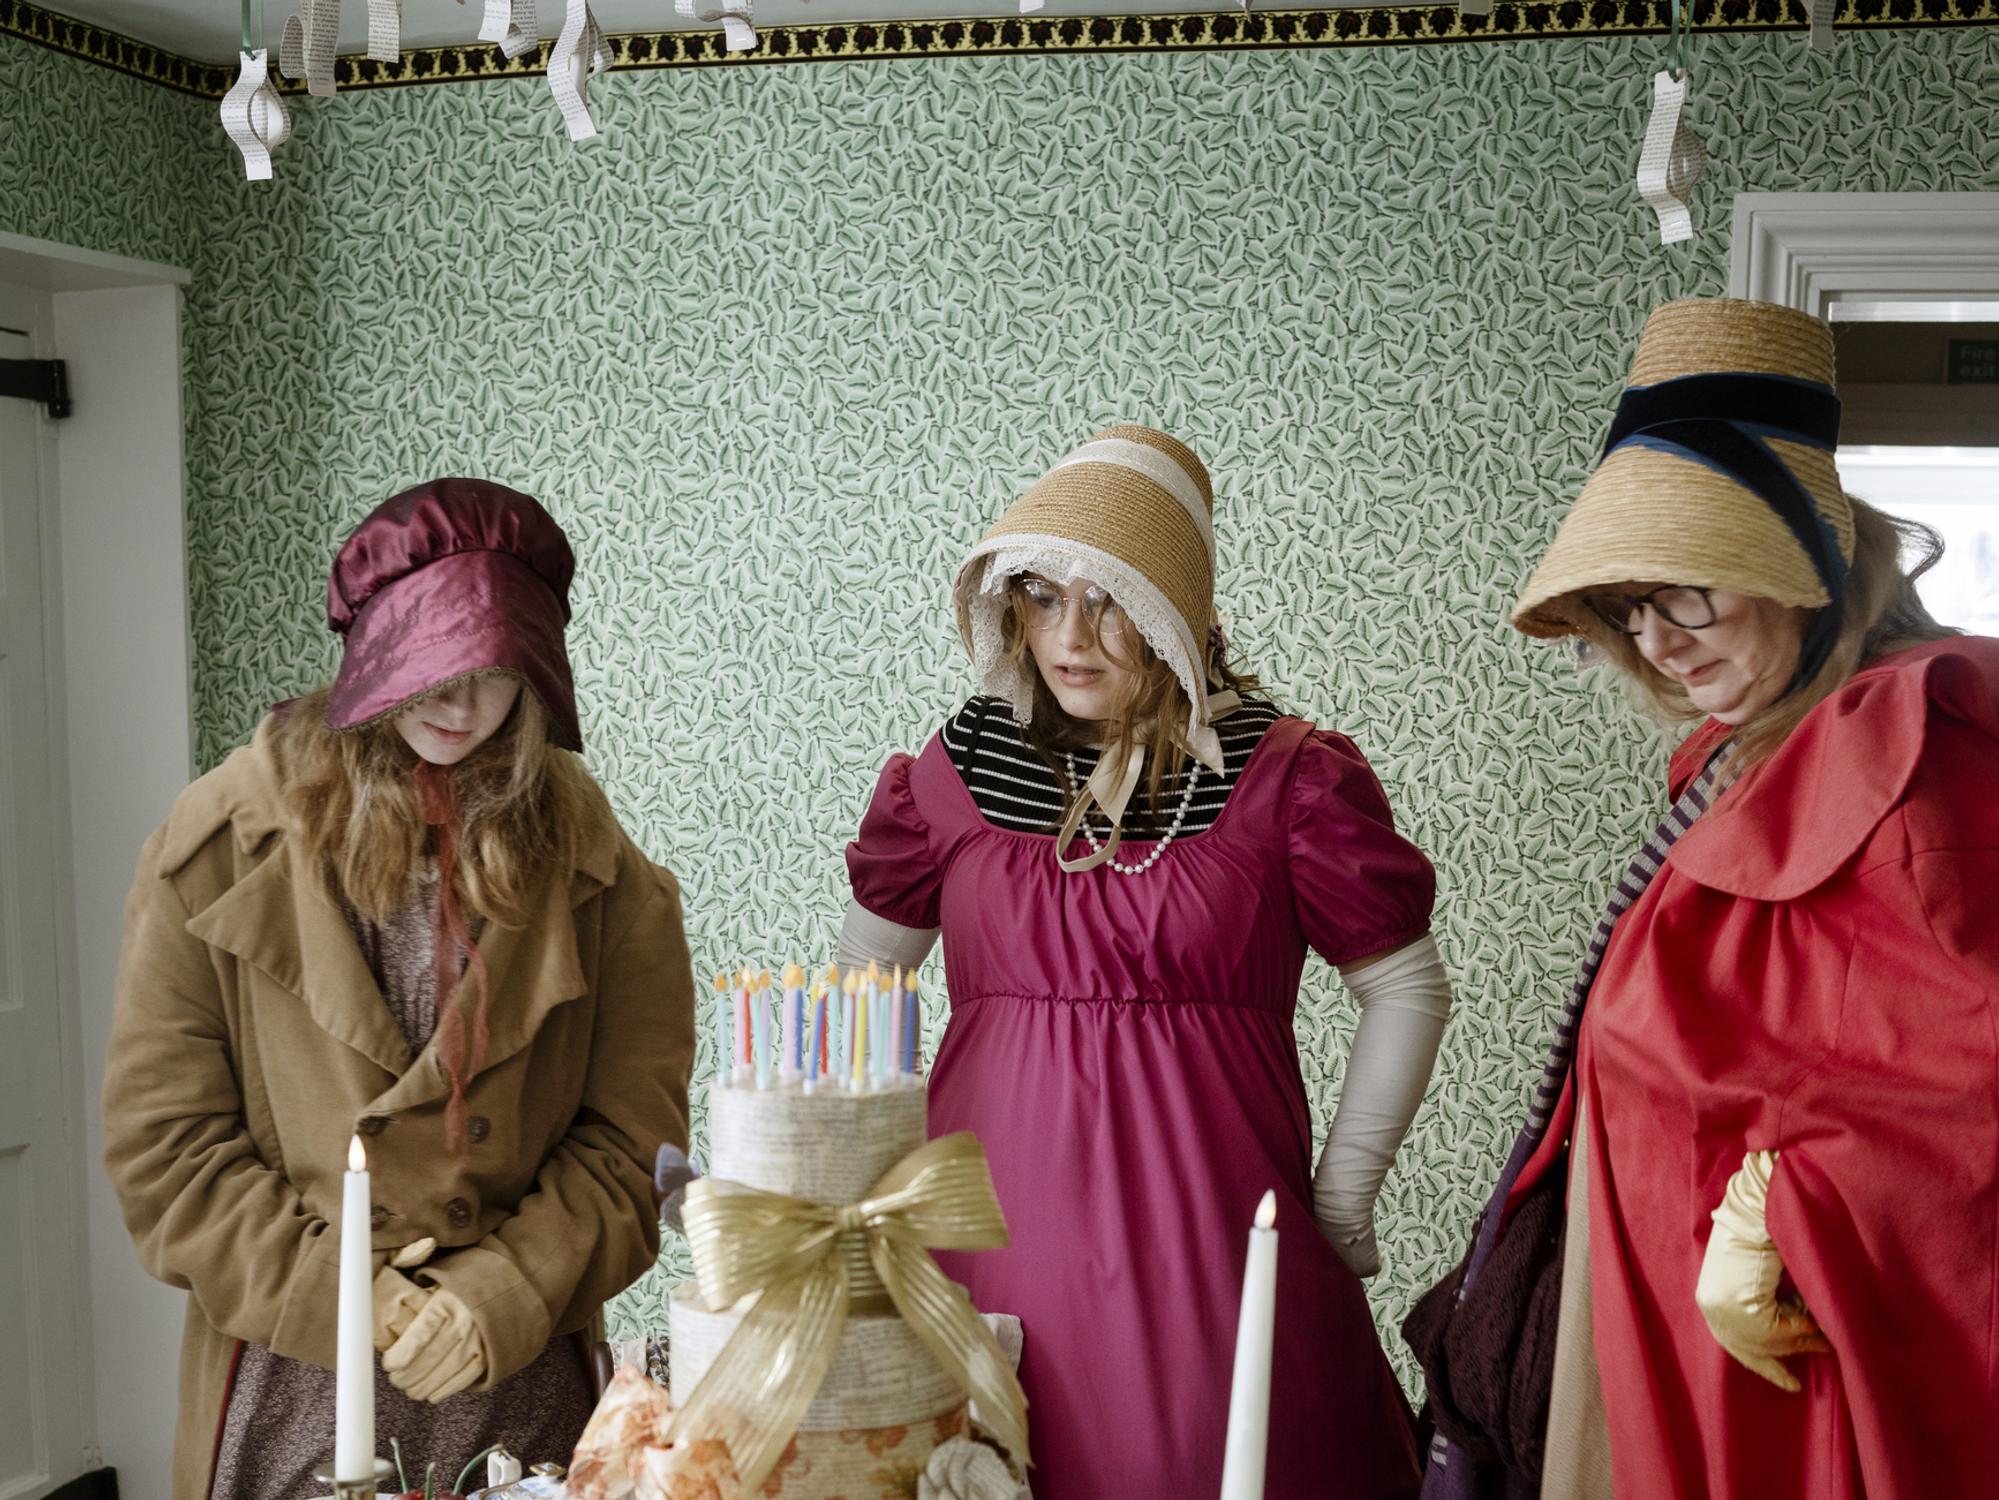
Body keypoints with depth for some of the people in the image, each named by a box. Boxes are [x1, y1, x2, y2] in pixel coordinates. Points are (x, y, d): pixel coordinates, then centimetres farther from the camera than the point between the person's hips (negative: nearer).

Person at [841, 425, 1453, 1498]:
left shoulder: (1284, 776, -3)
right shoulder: (959, 770, 4)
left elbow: (1409, 990, 3)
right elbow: (862, 984, 16)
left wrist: (1341, 1203, 2)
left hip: (1207, 1226, -2)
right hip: (991, 1219, 2)